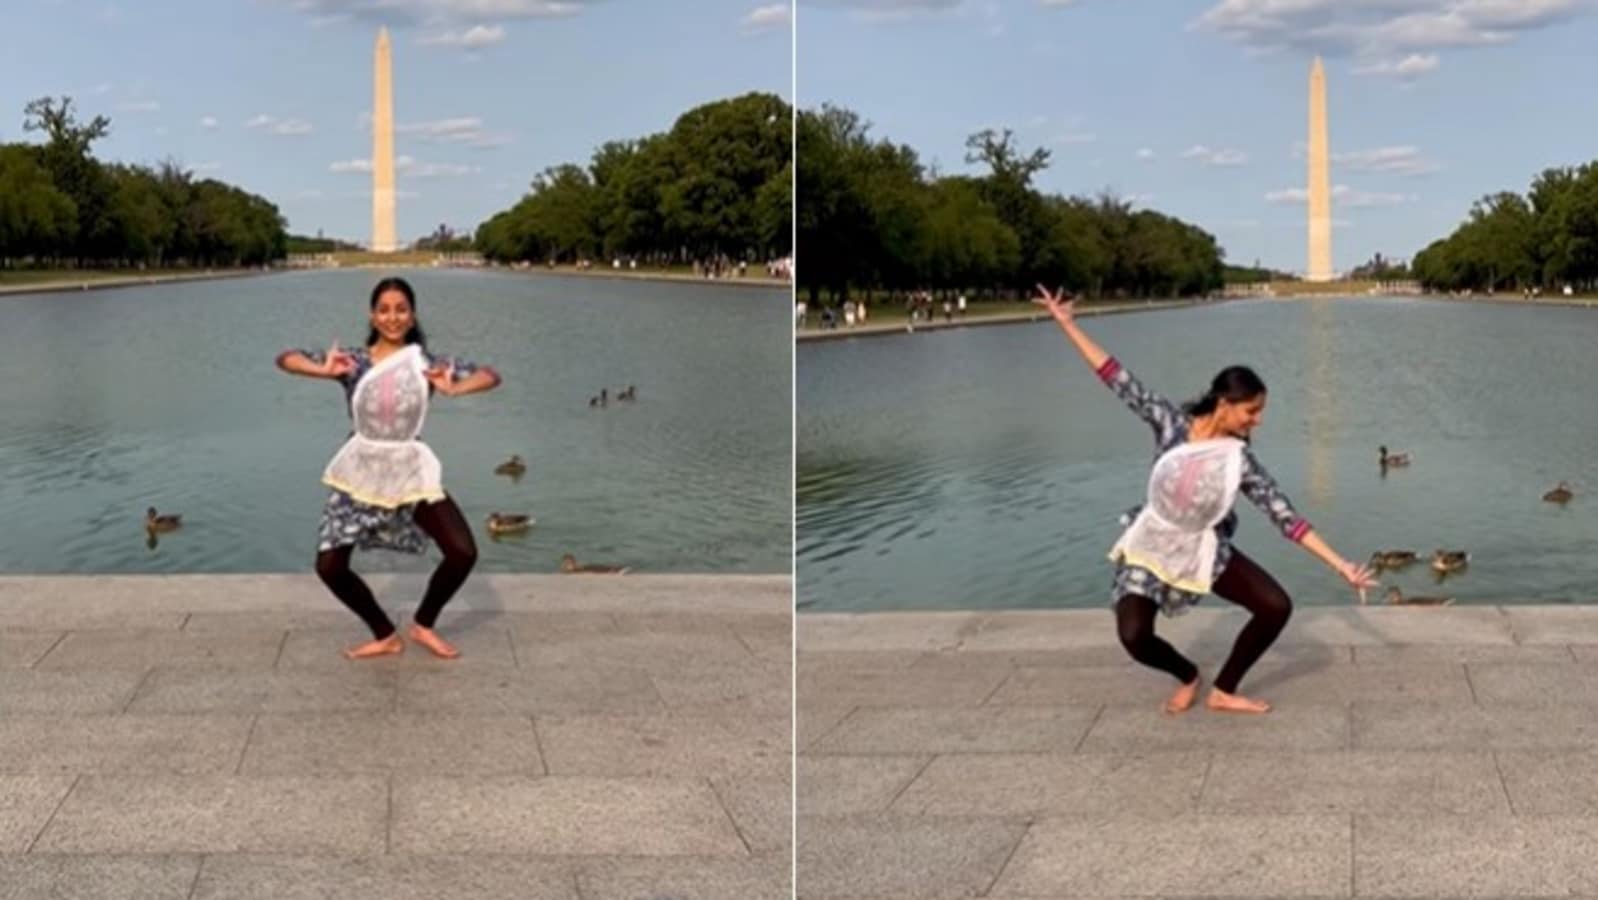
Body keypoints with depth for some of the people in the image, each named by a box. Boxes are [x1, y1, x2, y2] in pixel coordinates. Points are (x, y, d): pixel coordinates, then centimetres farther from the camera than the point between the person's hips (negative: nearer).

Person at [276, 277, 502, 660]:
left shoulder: (426, 362, -4)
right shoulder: (354, 361, -5)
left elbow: (490, 376, -4)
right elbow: (285, 358, -9)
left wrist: (453, 389, -21)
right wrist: (325, 371, -26)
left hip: (411, 470, 0)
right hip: (362, 471, 0)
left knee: (463, 552, -12)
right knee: (329, 566, -6)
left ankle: (423, 625, 14)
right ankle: (385, 635, 17)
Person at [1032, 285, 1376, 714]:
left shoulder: (1239, 460, -12)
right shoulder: (1171, 422, -16)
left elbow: (1284, 515, -12)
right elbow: (1118, 379, -15)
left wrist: (1340, 565, -16)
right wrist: (1067, 324, -18)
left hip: (1206, 550, 3)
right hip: (1151, 547, -3)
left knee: (1276, 607, -9)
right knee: (1134, 635, -22)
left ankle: (1224, 691, 10)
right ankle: (1187, 676, 14)